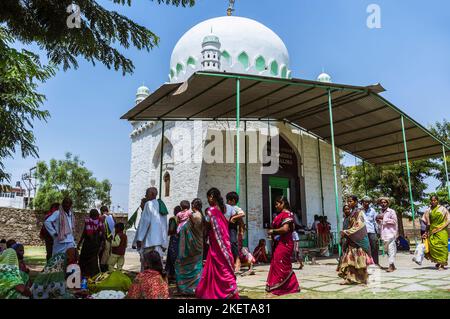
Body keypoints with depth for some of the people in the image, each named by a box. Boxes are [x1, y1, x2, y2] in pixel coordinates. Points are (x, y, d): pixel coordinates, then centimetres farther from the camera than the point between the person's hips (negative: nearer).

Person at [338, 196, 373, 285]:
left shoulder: (358, 213, -9)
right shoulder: (351, 214, 14)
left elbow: (358, 227, -17)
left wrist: (346, 232, -17)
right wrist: (343, 235, 6)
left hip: (358, 239, -7)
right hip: (351, 240, 7)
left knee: (359, 259, -2)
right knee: (349, 259, 4)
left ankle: (362, 279, 8)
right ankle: (351, 278, 7)